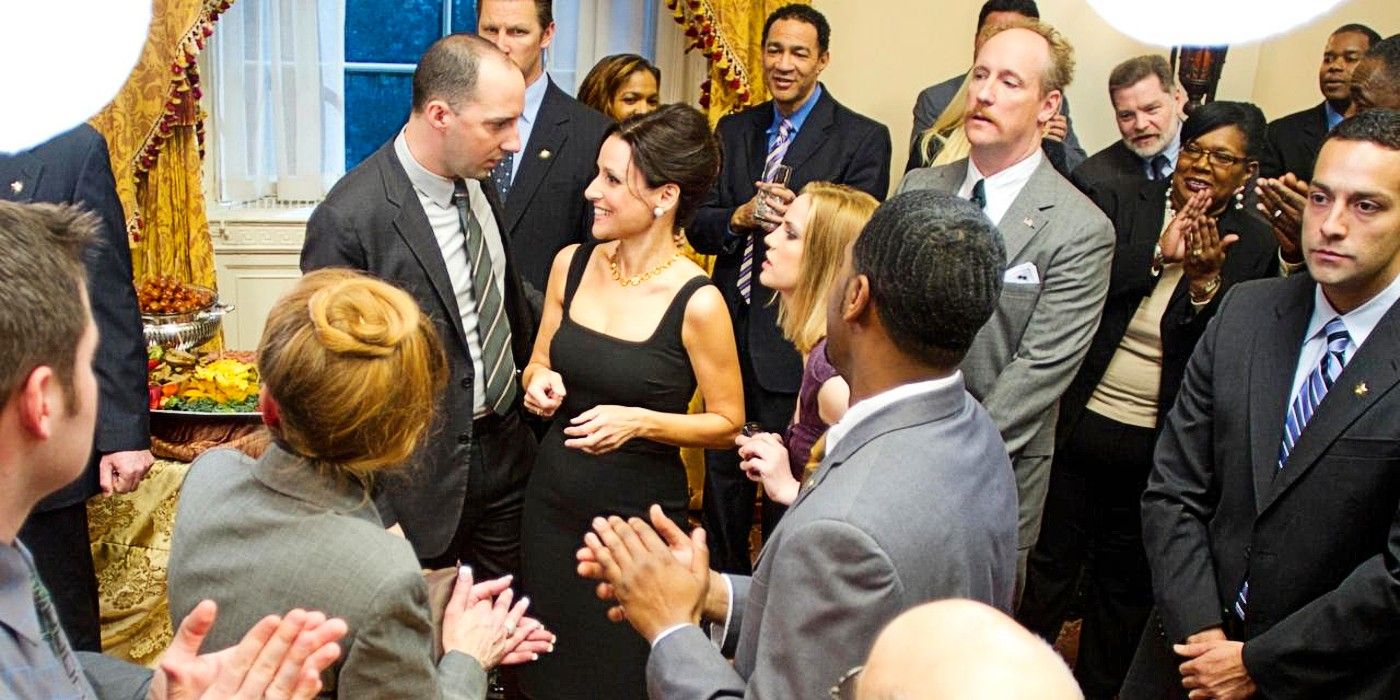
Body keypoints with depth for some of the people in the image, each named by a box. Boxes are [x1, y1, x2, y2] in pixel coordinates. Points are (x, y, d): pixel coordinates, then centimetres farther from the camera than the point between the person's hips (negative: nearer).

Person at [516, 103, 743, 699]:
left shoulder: (697, 303, -17)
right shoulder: (571, 264, -2)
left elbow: (727, 424, -8)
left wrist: (639, 422, -21)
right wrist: (539, 382, -10)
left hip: (640, 513, -5)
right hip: (553, 498, 5)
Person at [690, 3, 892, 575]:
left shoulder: (863, 138, -6)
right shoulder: (734, 130, 9)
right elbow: (697, 226, 4)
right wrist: (740, 217, -17)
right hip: (729, 329, 5)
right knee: (722, 470, 17)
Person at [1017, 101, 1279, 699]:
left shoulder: (1253, 246, -2)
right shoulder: (1121, 205, -2)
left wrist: (1206, 282, -24)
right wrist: (1158, 256, -24)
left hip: (1159, 446, 0)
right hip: (1078, 423, 0)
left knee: (1127, 582, 17)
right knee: (1048, 561, 14)